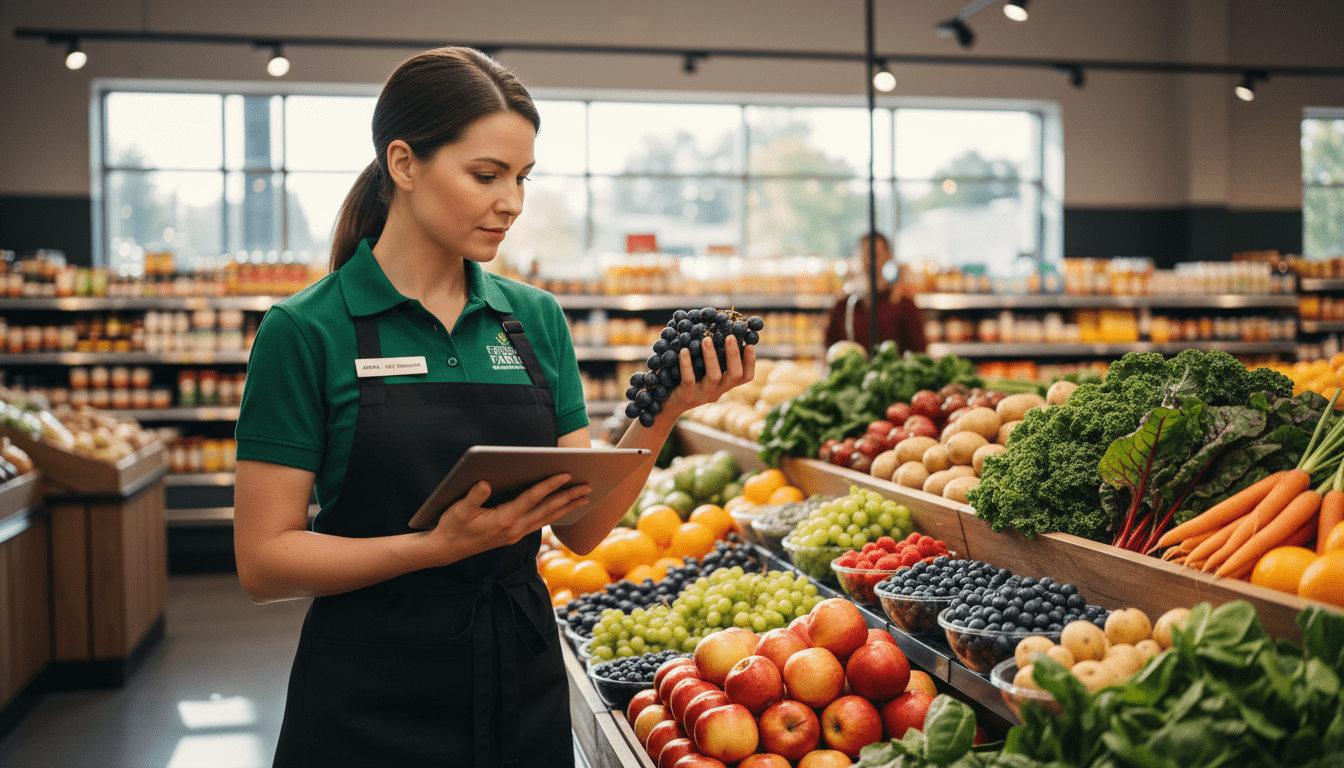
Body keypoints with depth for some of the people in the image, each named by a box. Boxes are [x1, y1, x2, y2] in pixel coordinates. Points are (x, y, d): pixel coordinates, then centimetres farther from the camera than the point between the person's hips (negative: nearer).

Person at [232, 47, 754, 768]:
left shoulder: (536, 317, 3)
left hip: (524, 694, 4)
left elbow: (580, 526, 2)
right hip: (369, 710, -4)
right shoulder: (307, 330, -10)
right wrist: (438, 545, -24)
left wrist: (658, 418, -14)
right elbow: (263, 559, -12)